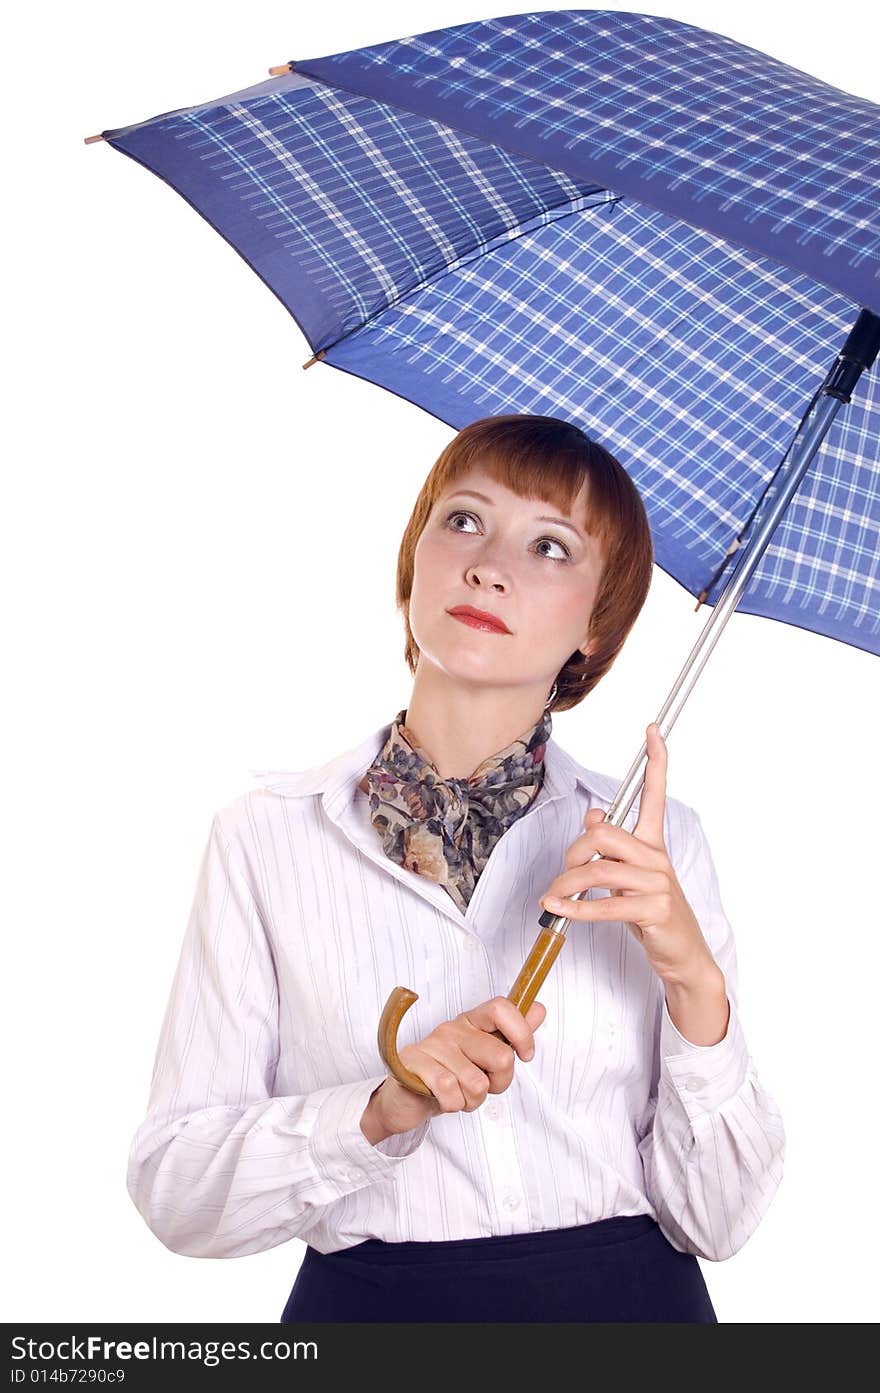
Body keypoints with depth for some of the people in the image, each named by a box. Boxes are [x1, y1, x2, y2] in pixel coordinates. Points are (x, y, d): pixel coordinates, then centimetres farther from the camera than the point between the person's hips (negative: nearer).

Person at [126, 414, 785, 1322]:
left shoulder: (656, 842, -2)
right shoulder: (265, 836, -6)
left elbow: (717, 1222, -4)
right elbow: (172, 1193, -7)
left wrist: (695, 979, -18)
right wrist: (382, 1111, -21)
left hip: (630, 1303, 1)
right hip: (367, 1302, -1)